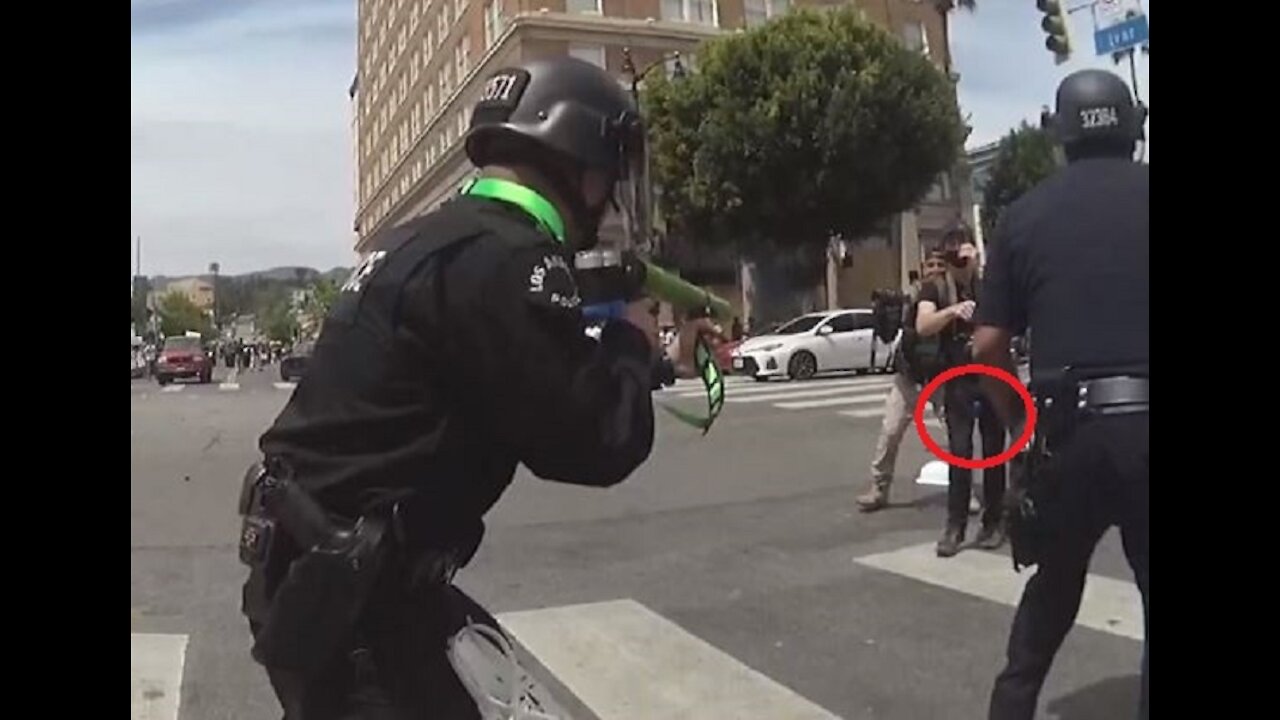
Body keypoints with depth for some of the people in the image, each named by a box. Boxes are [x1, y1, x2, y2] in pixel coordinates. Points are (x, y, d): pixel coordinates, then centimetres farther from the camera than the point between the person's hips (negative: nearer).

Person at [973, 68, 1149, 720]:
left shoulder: (1026, 214, 6)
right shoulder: (1143, 193, 1)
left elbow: (988, 344, 3)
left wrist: (1019, 420, 15)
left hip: (1066, 425, 2)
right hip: (1141, 417, -2)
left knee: (1053, 584, 21)